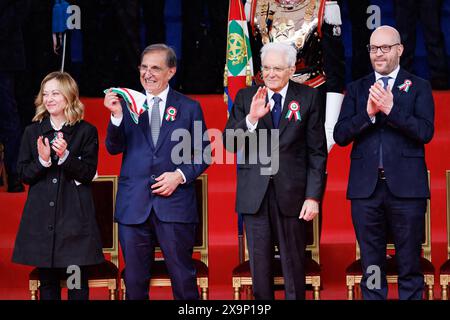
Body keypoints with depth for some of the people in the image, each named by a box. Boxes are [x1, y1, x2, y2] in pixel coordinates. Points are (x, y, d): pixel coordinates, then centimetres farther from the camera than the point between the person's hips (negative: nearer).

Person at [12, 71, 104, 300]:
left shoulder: (86, 131, 2)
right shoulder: (33, 132, 9)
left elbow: (89, 174, -2)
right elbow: (24, 174, 6)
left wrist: (66, 156, -19)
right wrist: (42, 161, -14)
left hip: (75, 216, -2)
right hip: (41, 217, 2)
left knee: (78, 284, -1)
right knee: (47, 281, 6)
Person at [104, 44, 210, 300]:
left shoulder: (189, 108, 6)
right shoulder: (127, 104, 7)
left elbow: (202, 154, 7)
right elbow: (114, 148, -2)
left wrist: (180, 175, -10)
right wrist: (117, 115, -18)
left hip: (175, 204, -1)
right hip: (134, 205, 1)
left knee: (183, 277, 2)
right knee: (135, 279, 8)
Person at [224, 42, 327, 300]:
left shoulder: (308, 97, 0)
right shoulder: (246, 97, 5)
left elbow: (317, 152, -1)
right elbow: (230, 144, -3)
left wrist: (314, 196, -7)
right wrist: (251, 118, -19)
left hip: (291, 192, -1)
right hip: (255, 194, 2)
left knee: (294, 264, 6)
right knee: (259, 264, 7)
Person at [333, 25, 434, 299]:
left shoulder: (418, 87, 5)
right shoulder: (357, 89, 12)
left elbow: (426, 132, -8)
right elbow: (340, 135, 2)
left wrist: (391, 108, -18)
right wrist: (368, 113, -13)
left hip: (405, 186, -2)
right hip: (366, 187, 2)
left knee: (410, 266, 3)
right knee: (371, 265, 8)